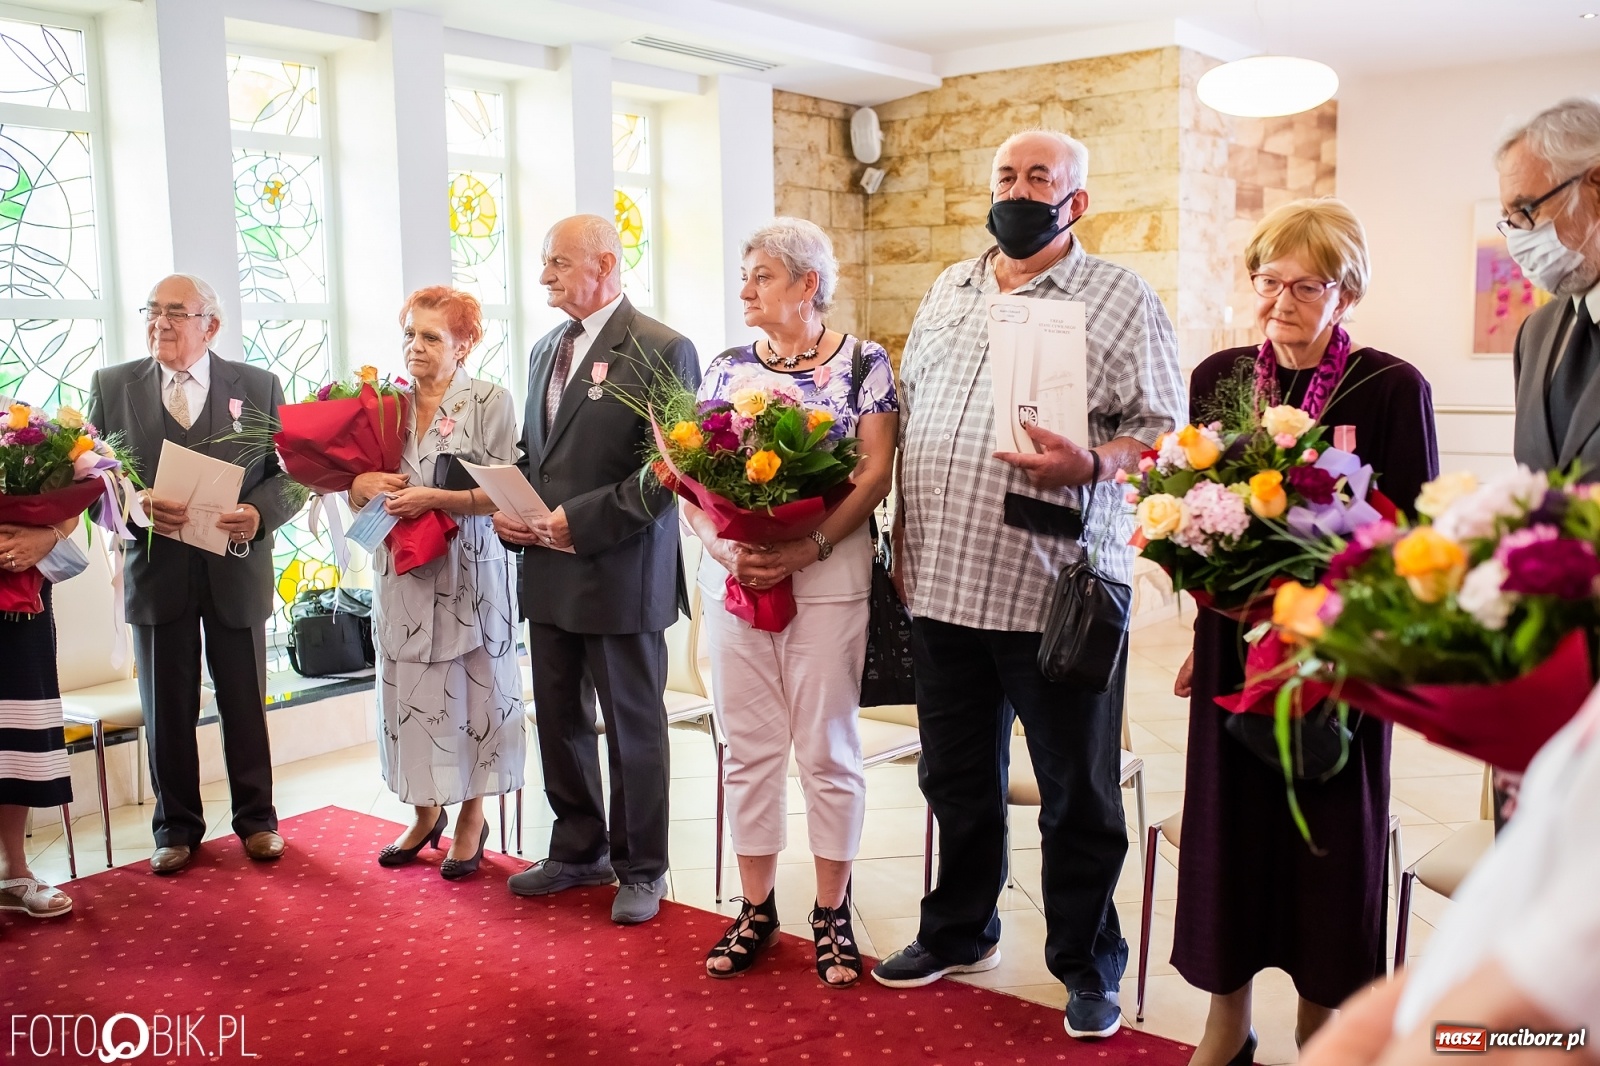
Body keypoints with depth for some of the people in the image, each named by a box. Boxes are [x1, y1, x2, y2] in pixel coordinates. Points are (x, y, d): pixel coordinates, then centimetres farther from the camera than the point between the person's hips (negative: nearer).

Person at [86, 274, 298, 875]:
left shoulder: (258, 386, 2)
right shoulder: (111, 386, 4)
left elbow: (293, 471, 1)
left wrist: (259, 514, -18)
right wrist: (134, 505, -17)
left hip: (237, 568, -1)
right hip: (155, 571, 1)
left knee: (245, 704, 10)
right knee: (167, 709, 10)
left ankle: (256, 818, 25)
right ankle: (176, 826, 25)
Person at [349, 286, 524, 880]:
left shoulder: (491, 403, -3)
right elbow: (358, 489, 14)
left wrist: (433, 498, -19)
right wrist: (363, 484, -8)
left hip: (468, 573, -4)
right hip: (402, 572, 4)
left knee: (470, 690, 2)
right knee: (409, 692, 7)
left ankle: (471, 817, 18)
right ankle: (427, 811, 25)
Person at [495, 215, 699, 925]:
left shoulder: (662, 351, -10)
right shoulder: (545, 351, 15)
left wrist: (580, 522, -19)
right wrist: (507, 508, 2)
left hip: (621, 573, -7)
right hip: (548, 571, 7)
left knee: (633, 728, 6)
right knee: (559, 721, 15)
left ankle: (640, 868, 22)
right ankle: (580, 851, 33)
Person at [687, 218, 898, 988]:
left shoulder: (862, 363, 0)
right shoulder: (728, 368, 11)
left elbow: (876, 474, -7)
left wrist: (809, 548, -19)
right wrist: (722, 547, -12)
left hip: (826, 572, -3)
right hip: (735, 571, 4)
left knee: (826, 747, 3)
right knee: (748, 745, 9)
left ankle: (832, 911, 18)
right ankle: (756, 908, 22)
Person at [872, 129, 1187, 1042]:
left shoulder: (1121, 299, -1)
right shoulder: (949, 292, 15)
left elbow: (1162, 429, -5)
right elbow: (909, 411, 18)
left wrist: (1090, 464, -25)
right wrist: (905, 539, 11)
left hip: (1056, 589, -5)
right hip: (943, 582, 5)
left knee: (1078, 790, 7)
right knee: (958, 775, 18)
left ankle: (1089, 965, 25)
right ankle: (959, 931, 37)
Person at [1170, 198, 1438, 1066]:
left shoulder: (1392, 388, -6)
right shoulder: (1218, 377, 6)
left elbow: (1415, 533, -5)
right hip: (1235, 640, 3)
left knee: (1328, 827, 8)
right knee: (1229, 818, 9)